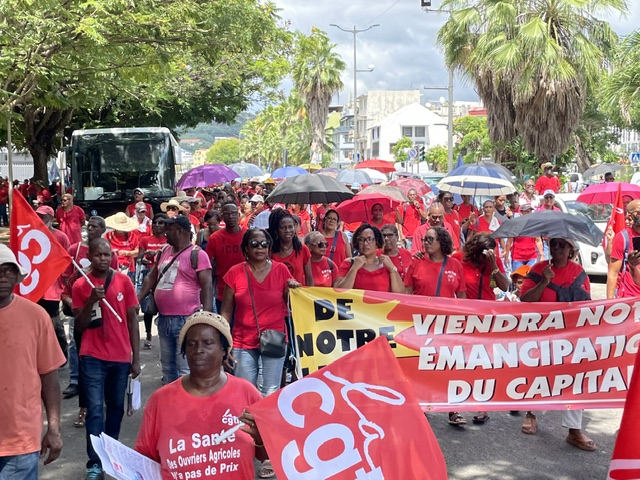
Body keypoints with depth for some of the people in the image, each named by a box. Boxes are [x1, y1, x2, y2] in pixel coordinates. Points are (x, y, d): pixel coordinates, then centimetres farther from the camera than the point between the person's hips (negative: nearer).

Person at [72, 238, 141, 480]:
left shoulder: (124, 281, -1)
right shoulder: (80, 285, -1)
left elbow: (132, 320, 3)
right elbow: (79, 326, -1)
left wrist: (136, 358, 1)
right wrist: (91, 301, -18)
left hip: (121, 357, 2)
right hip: (93, 357, -1)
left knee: (116, 407, 12)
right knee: (95, 410, -6)